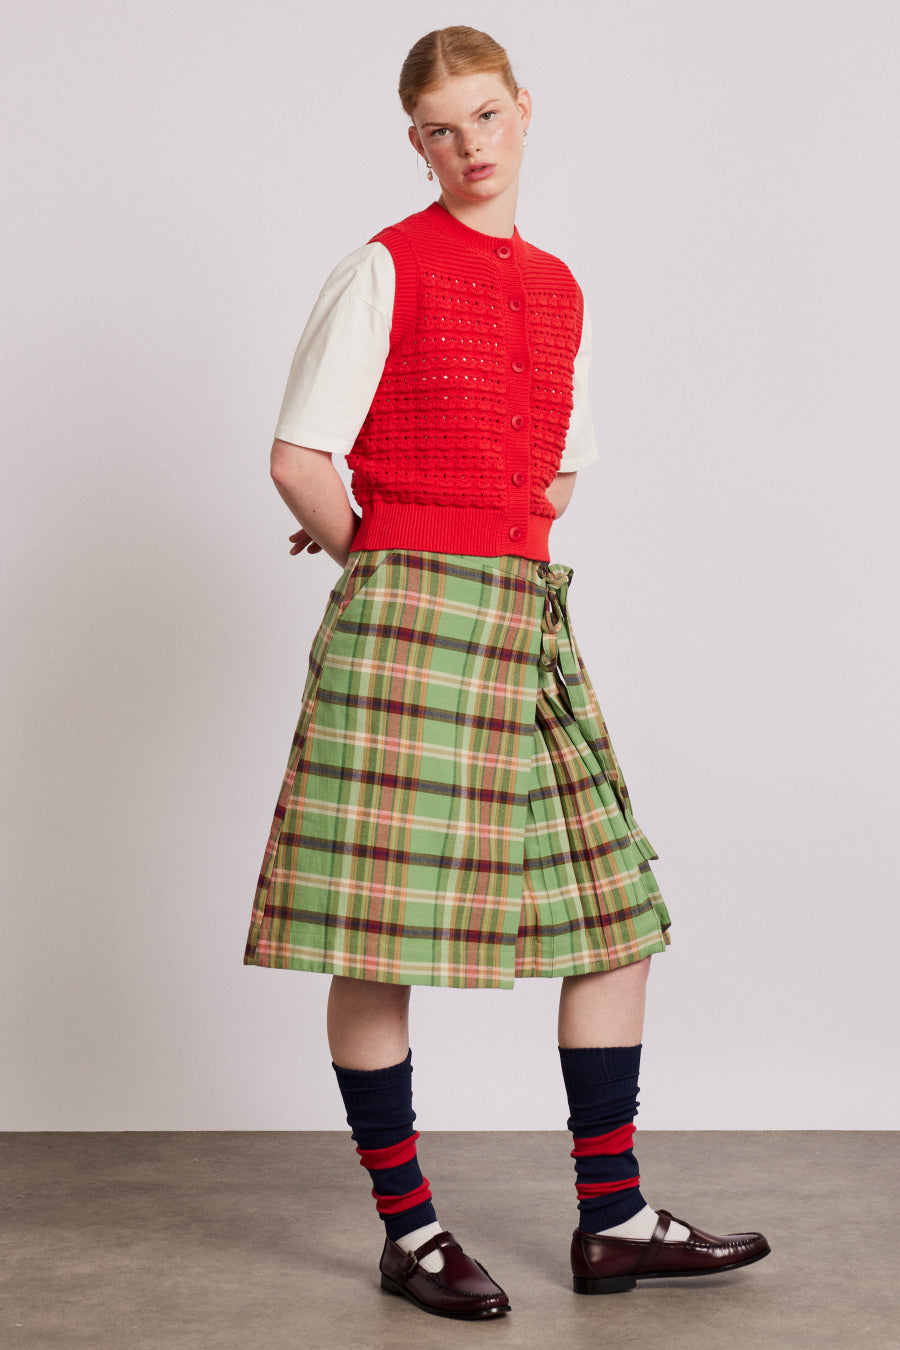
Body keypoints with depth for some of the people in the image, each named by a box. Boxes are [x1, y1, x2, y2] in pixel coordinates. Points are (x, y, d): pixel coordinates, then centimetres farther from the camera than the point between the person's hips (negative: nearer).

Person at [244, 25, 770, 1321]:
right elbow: (298, 458, -4)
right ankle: (410, 1233, 11)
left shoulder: (559, 288, 15)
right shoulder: (385, 270, -2)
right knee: (378, 942, -4)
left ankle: (612, 1222, 15)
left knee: (618, 909, 6)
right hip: (405, 621, -6)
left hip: (527, 616, 7)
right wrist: (381, 560, 6)